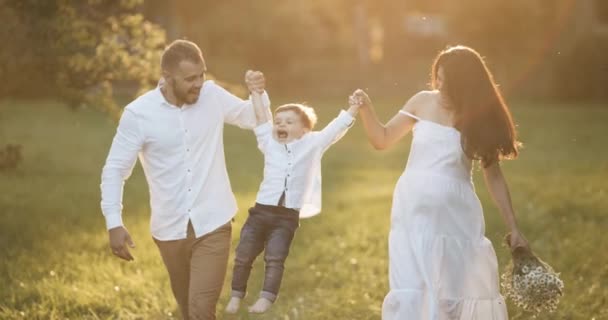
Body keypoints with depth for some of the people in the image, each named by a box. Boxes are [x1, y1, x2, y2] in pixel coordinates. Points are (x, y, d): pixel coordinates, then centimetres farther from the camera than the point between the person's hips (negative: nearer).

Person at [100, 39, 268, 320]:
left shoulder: (213, 96, -4)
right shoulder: (138, 113, -11)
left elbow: (253, 119, 13)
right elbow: (114, 170, -7)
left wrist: (259, 94, -9)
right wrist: (114, 223, -17)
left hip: (212, 224, -1)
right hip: (170, 229, 1)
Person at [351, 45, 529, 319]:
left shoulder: (480, 119, -2)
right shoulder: (423, 103, 0)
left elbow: (494, 177, 2)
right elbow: (382, 140, 10)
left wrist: (513, 228, -1)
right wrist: (366, 110, -8)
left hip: (455, 216, -1)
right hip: (414, 213, 1)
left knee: (462, 292, 2)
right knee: (412, 293, -3)